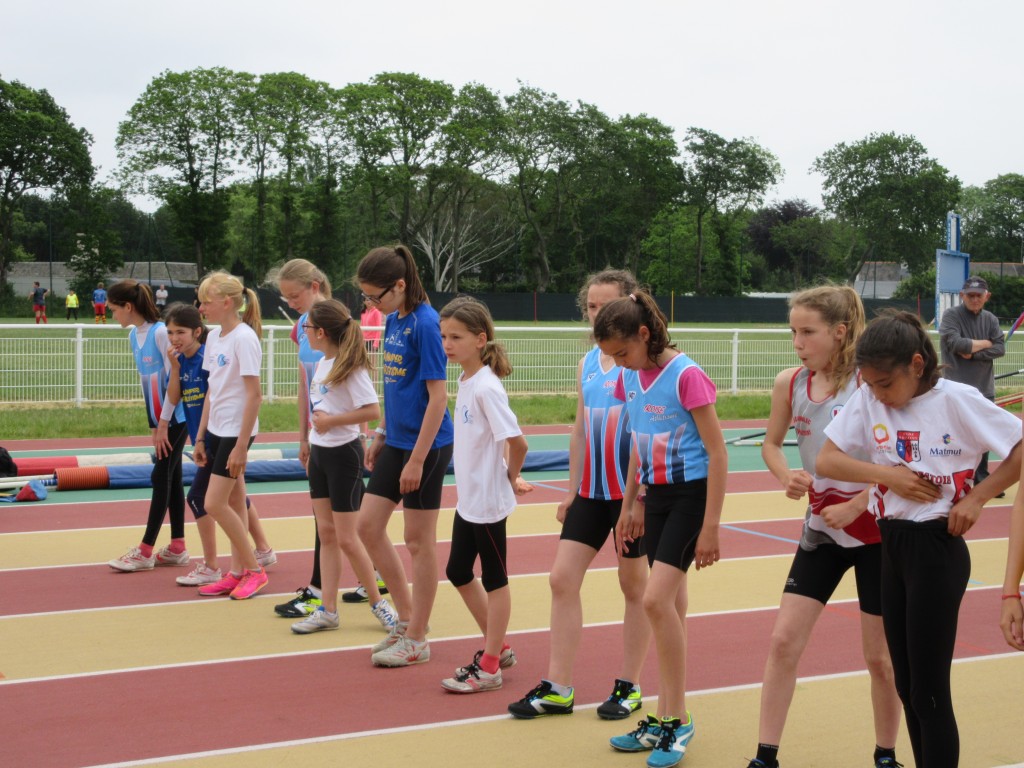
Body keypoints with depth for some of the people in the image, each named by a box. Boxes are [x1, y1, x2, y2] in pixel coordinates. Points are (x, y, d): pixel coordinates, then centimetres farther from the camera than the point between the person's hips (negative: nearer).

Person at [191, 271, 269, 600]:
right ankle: (237, 573, 16)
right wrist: (200, 437, 15)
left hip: (236, 431, -8)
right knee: (234, 503, 11)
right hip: (216, 429, 8)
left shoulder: (244, 338, -16)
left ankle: (254, 569, 5)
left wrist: (241, 445, -19)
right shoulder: (214, 337, 9)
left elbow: (254, 394, -18)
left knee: (214, 504, -8)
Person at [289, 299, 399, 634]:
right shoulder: (322, 364, 9)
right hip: (320, 453, 8)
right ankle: (327, 610, 14)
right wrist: (312, 450, 15)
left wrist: (331, 420, -21)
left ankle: (377, 602, 14)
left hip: (343, 453, -8)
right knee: (326, 533, 9)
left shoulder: (350, 367, -17)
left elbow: (373, 410, -24)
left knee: (346, 538, -2)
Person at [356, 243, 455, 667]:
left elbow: (438, 398, -18)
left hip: (425, 445, -9)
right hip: (396, 441, 9)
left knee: (418, 539, 1)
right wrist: (381, 435, 16)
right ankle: (406, 618, 23)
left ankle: (416, 640, 14)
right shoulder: (392, 321, 8)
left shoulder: (425, 323, -17)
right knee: (367, 525, 10)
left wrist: (417, 459, -19)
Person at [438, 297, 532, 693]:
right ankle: (498, 647, 31)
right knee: (458, 572, 17)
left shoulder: (486, 387, -20)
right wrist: (509, 475, 7)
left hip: (488, 500, -9)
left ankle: (489, 667, 13)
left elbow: (517, 441, -24)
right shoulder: (465, 382, 7)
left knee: (494, 578, 3)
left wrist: (511, 477, -7)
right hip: (468, 497, 9)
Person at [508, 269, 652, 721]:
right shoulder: (586, 364, 10)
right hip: (590, 491, 6)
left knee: (635, 586, 7)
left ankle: (629, 686, 20)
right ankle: (557, 688, 7)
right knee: (562, 578, 1)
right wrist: (571, 490, 14)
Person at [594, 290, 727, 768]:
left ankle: (677, 721, -3)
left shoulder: (686, 376, -17)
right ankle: (665, 719, 19)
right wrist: (629, 505, 16)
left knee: (655, 600, -16)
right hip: (656, 495, 7)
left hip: (692, 493, -7)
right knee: (671, 606, 11)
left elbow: (717, 453, -15)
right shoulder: (630, 379, 4)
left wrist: (710, 527, -16)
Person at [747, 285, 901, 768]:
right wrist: (786, 478, -10)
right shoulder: (789, 384, -5)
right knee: (783, 641, -1)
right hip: (822, 530, 4)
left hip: (875, 531, -4)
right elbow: (771, 444, 10)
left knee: (880, 657, 6)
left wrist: (854, 507, -25)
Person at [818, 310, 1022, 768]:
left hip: (936, 548, -6)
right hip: (891, 546, 6)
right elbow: (826, 461, -2)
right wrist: (888, 474, -13)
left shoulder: (956, 400, -12)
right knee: (906, 686, 14)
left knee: (929, 692, -2)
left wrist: (977, 496, -12)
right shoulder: (867, 399, 0)